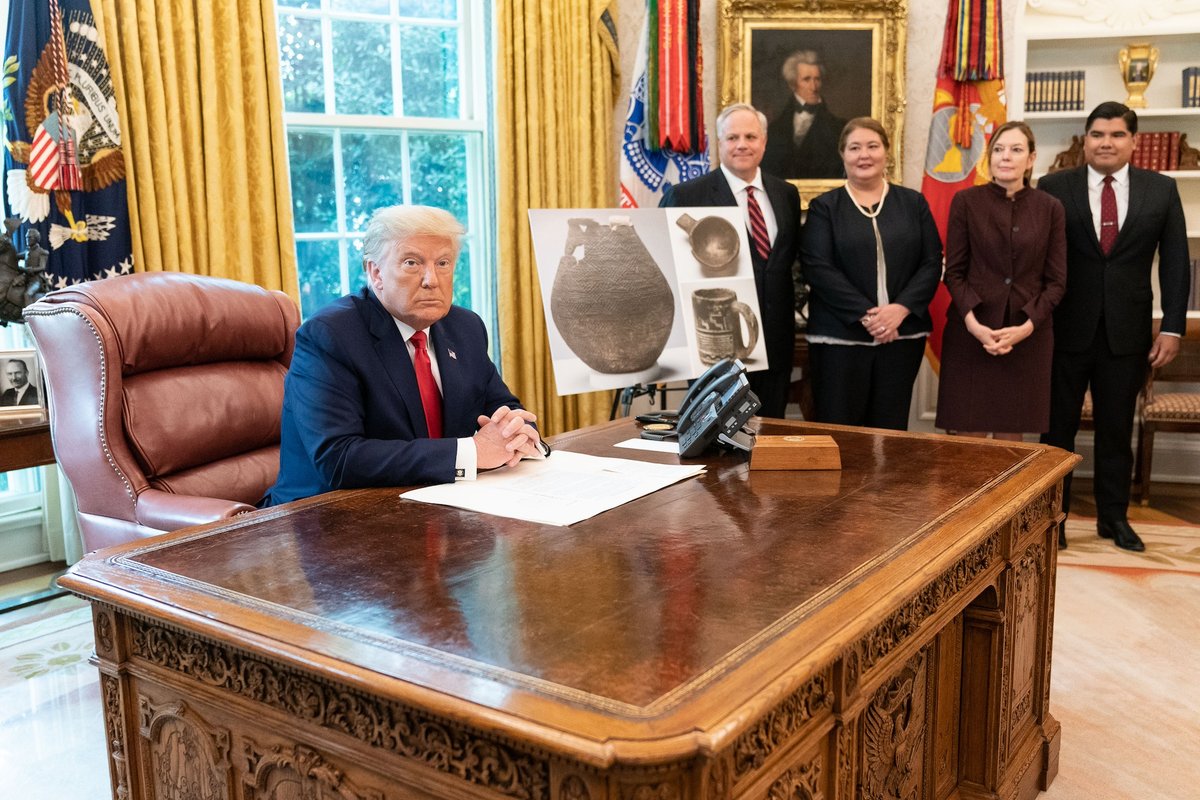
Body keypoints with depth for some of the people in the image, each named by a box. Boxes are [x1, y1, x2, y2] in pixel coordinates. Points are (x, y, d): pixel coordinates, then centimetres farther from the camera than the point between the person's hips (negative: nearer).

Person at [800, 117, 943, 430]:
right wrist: (865, 314, -16)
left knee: (890, 430, 7)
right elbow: (818, 268, -7)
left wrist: (900, 309, -12)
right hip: (840, 336, -2)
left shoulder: (913, 203, 12)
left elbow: (932, 263, 5)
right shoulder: (824, 207, 4)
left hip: (902, 334, 2)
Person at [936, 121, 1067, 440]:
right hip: (971, 334, -1)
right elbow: (954, 272, 0)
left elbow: (1056, 281, 4)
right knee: (969, 436, 1)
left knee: (1010, 437, 5)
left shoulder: (1050, 208, 4)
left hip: (1028, 337, 1)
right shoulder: (966, 201, 1)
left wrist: (1026, 327, -10)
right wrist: (974, 324, -13)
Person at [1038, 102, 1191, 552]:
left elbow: (1175, 262, 4)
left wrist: (1172, 327, -2)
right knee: (1059, 427, 9)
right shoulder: (1054, 188, -2)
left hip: (1127, 330, 2)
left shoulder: (1161, 190, 4)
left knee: (1116, 429, 12)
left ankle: (1113, 517, 25)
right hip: (1067, 328, -1)